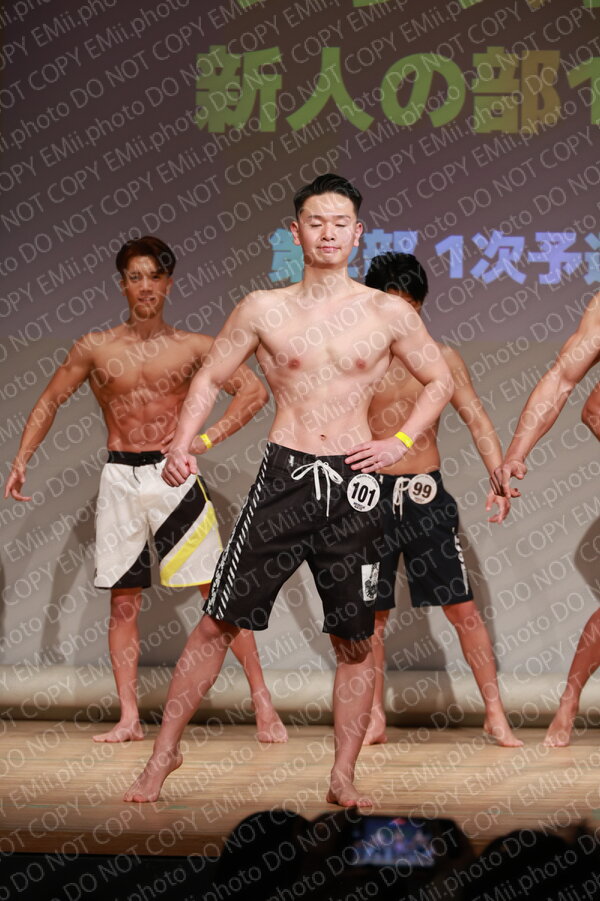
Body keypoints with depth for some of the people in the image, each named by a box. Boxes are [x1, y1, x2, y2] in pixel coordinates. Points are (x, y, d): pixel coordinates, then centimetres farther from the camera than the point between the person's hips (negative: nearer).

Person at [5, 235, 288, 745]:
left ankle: (262, 703, 1)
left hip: (173, 475, -2)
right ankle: (130, 719, 7)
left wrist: (207, 438, -9)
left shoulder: (191, 348, 2)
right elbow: (50, 402, 15)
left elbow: (254, 391, 0)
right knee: (123, 600, 3)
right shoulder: (95, 348, 7)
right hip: (120, 478, 2)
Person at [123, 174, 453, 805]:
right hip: (284, 475, -1)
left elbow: (439, 381, 16)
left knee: (355, 641, 3)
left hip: (353, 481, 1)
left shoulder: (389, 315, 4)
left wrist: (400, 443, 3)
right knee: (219, 622, -2)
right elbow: (210, 378, 9)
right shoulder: (263, 310, 3)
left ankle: (343, 779, 14)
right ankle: (165, 752, 10)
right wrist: (182, 445, -5)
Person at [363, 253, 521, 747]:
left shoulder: (441, 358, 4)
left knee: (463, 608, -2)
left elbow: (477, 418, -1)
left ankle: (495, 714, 4)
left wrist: (501, 478, -12)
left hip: (425, 493, 0)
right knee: (371, 613, 5)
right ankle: (375, 719, 15)